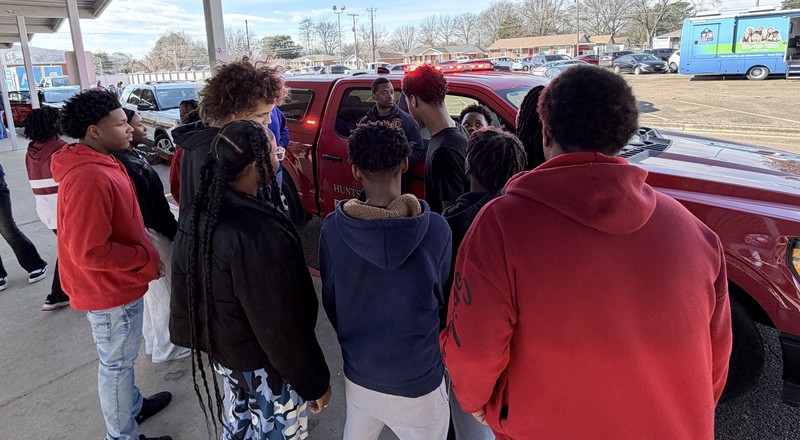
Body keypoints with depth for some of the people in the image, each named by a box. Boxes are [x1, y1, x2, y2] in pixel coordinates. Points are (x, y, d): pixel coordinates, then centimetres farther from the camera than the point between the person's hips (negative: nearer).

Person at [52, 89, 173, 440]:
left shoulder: (97, 164, 5)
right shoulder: (89, 177, -29)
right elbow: (90, 252, -31)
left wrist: (142, 254, 9)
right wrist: (146, 258, -20)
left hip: (117, 284, 10)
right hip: (111, 290, -10)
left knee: (121, 359, 27)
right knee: (116, 364, 9)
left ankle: (133, 406, 48)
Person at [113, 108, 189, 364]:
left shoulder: (130, 156, 8)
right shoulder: (128, 164, -24)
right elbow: (149, 208, -24)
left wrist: (170, 228, 14)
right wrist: (173, 231, -14)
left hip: (147, 231, 10)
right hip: (152, 233, -10)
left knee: (152, 290, 22)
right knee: (162, 292, 5)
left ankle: (153, 341, 39)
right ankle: (164, 348, 21)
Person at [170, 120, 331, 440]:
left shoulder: (197, 215, -8)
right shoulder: (258, 236, -36)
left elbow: (184, 285, 5)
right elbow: (281, 326, -29)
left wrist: (191, 336, 21)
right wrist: (314, 383, -16)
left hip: (220, 347, 8)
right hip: (262, 363, -8)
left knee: (243, 411, 31)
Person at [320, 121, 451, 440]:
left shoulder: (333, 228, -16)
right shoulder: (436, 229, -20)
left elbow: (330, 302, -4)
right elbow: (444, 300, -6)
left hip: (358, 375, 2)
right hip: (419, 380, -2)